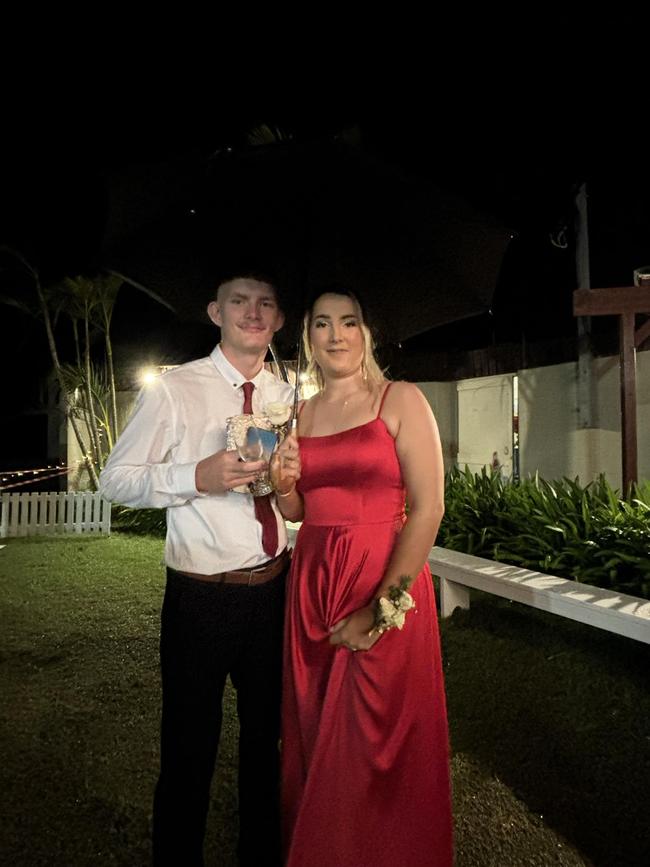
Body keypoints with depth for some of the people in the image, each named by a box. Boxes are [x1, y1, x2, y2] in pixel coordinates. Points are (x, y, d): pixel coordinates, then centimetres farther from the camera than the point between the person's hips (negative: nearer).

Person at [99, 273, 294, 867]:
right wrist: (199, 477, -25)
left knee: (267, 739, 21)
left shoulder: (288, 398, 6)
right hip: (201, 596, -4)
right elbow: (114, 480, -10)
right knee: (189, 749, 11)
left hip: (273, 589, 5)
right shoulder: (173, 389, -8)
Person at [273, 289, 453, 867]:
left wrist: (382, 609, -17)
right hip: (311, 586, 5)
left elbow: (428, 507, -13)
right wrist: (285, 484, -7)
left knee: (377, 743, 6)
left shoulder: (401, 401, -5)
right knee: (314, 737, 16)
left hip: (386, 586, -4)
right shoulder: (302, 413, 10)